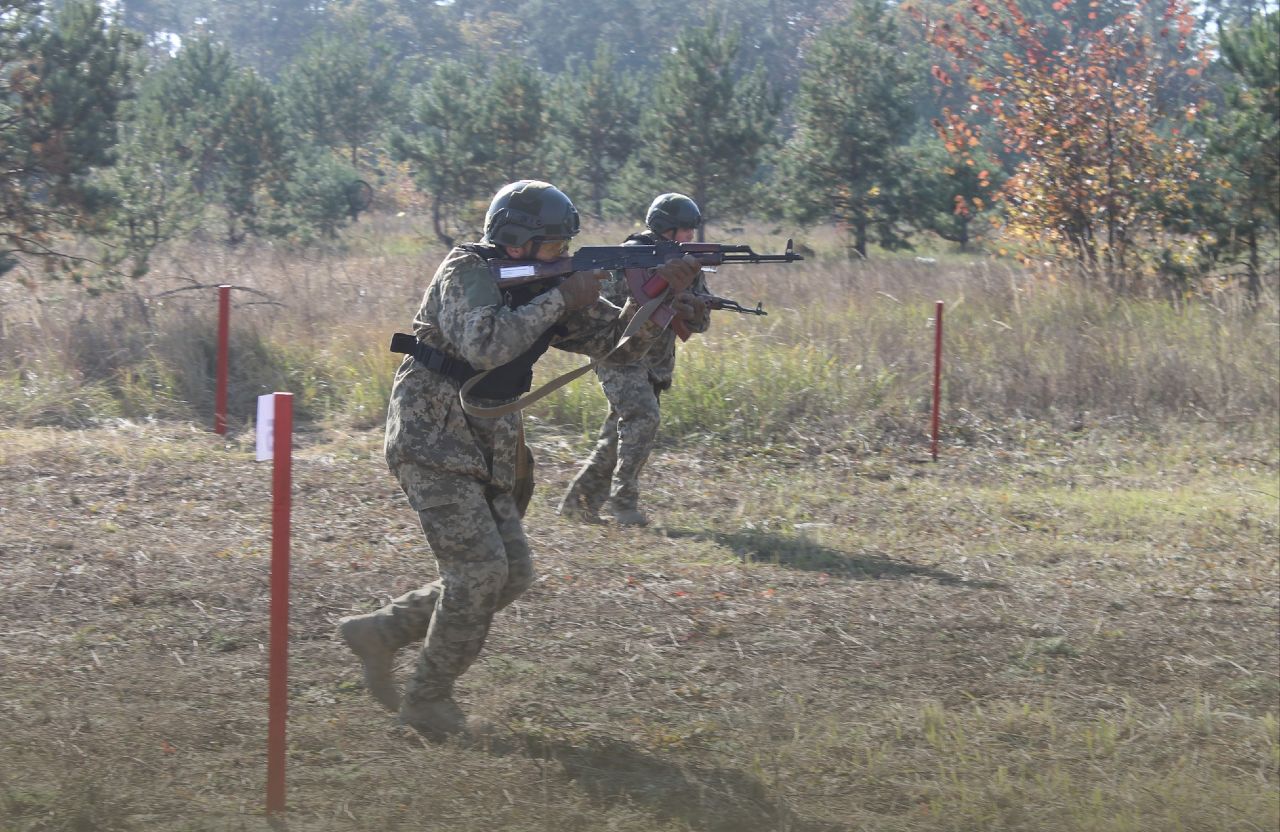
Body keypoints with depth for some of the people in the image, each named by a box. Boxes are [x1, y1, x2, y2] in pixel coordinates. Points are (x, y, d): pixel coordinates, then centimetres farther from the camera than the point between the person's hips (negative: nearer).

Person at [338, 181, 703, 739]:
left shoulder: (544, 287, 9)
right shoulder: (466, 273, -15)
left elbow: (617, 339, 7)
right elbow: (486, 345, -32)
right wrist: (561, 300, -25)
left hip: (484, 453, 9)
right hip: (431, 444, -9)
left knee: (512, 574, 5)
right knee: (480, 569, -14)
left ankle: (378, 634, 16)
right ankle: (427, 699, 1)